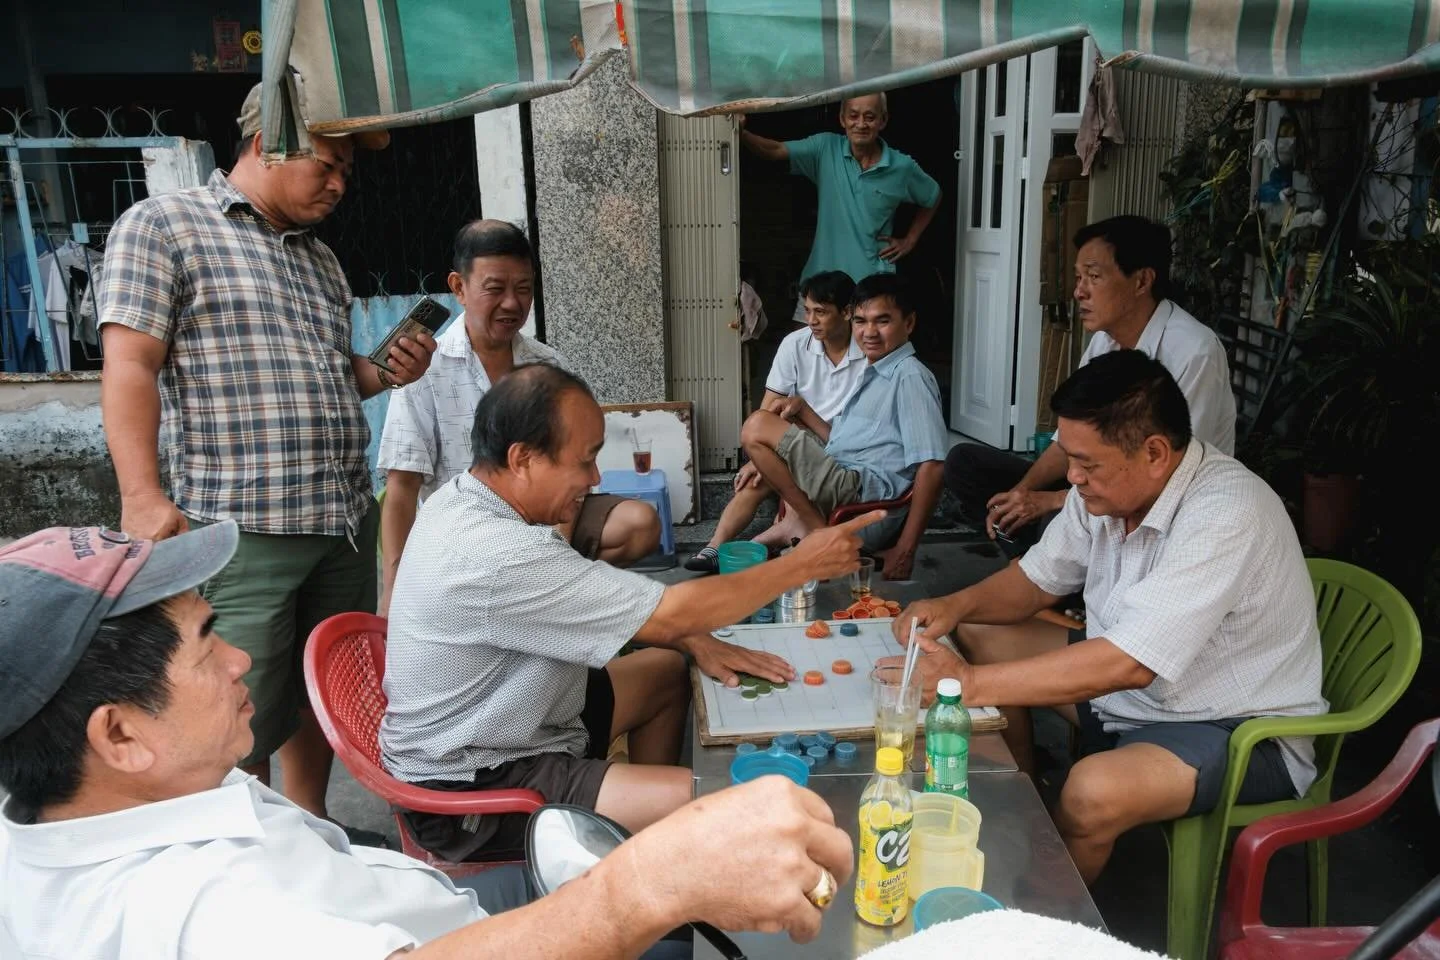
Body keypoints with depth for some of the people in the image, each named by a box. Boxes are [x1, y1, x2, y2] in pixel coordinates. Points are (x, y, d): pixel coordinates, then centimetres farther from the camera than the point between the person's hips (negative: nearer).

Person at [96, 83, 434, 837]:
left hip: (345, 521, 7)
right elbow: (129, 367, -8)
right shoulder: (161, 227, 1)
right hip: (239, 527, -7)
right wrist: (142, 496, -18)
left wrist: (386, 373, 6)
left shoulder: (320, 258, 21)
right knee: (245, 715, -1)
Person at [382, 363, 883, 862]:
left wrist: (695, 640, -5)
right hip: (473, 789, -10)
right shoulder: (498, 557, -32)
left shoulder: (465, 499, -2)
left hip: (499, 723, 10)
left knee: (668, 669, 20)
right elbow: (670, 612, -27)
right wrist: (802, 564, -15)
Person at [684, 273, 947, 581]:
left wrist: (905, 550, -22)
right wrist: (801, 409, 7)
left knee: (757, 427, -11)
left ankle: (818, 532, -7)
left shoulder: (910, 376, -11)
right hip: (846, 490, 10)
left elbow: (932, 466, -20)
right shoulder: (873, 375, 20)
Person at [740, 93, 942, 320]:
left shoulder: (902, 167, -1)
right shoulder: (826, 148, -1)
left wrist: (909, 240, 11)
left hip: (873, 284, -1)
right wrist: (741, 134, -31)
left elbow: (932, 198, 17)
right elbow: (776, 151, -13)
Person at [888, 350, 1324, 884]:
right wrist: (955, 606, -14)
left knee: (1093, 792, -34)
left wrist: (970, 682, -35)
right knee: (979, 635, 6)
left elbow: (1126, 665, -36)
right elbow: (1038, 578, 6)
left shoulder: (1224, 516, -30)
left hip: (1240, 732, -8)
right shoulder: (1108, 486, -6)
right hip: (1130, 683, 8)